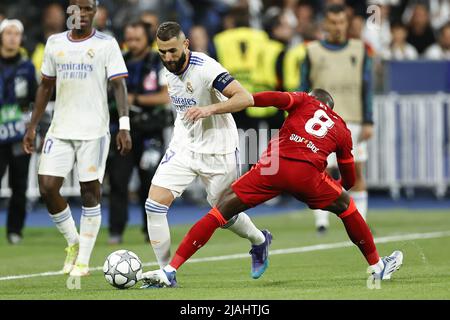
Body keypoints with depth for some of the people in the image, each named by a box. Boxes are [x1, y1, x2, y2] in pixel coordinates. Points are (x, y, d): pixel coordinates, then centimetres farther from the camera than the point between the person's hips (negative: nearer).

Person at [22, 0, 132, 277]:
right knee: (47, 187, -5)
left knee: (90, 191, -2)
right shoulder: (55, 43, 10)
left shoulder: (106, 44, -2)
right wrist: (33, 126, 13)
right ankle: (73, 243, 16)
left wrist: (124, 126, -18)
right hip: (60, 130, 4)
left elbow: (119, 86, -7)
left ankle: (83, 260, 6)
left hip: (94, 131, -4)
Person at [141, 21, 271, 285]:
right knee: (155, 203, -11)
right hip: (183, 145, 6)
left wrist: (208, 109, -37)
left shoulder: (205, 68, -22)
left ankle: (260, 241, 42)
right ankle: (166, 271, -3)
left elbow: (245, 97, -28)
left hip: (216, 151, -6)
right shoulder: (170, 71, 2)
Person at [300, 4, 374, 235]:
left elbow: (366, 88, 6)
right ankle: (321, 220, -7)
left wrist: (368, 122, -1)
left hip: (354, 121, 1)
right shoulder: (313, 51, 5)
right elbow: (304, 88, 8)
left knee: (356, 172, 4)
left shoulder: (360, 50, 7)